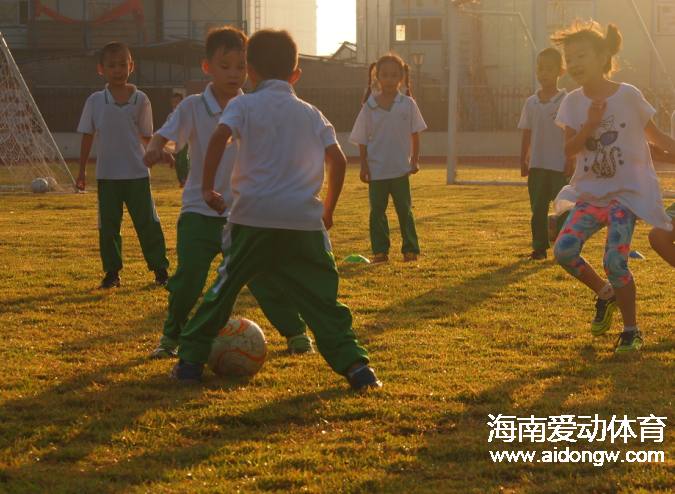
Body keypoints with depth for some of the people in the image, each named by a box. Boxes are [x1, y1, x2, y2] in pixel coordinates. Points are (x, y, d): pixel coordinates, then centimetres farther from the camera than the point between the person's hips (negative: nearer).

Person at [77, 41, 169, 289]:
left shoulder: (140, 100, 0)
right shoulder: (95, 101, 1)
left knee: (147, 222, 1)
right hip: (107, 175, 1)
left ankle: (160, 268, 8)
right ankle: (112, 272, 13)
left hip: (137, 173, -1)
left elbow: (146, 135, 9)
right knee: (108, 224, 4)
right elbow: (87, 136, 6)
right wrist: (82, 170, 6)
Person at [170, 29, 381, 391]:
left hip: (253, 218, -1)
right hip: (304, 221, 2)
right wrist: (328, 209, 20)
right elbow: (338, 160, 9)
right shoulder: (312, 115, 15)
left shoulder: (244, 105, 6)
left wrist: (208, 187, -6)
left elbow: (219, 137, -12)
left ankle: (190, 360, 13)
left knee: (224, 289, 11)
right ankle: (354, 364, -3)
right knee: (321, 299, 6)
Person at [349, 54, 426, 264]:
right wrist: (364, 166, -3)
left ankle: (410, 250, 12)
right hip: (376, 169, 1)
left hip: (400, 169, -1)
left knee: (404, 209, 5)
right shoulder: (370, 106, -2)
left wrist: (415, 160, -1)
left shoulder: (408, 105, -2)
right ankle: (380, 251, 9)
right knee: (377, 210, 3)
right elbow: (363, 139, 1)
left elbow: (414, 134, 5)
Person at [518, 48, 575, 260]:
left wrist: (571, 161, -9)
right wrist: (523, 161, 7)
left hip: (560, 166, -4)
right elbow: (527, 135, 11)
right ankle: (539, 246, 13)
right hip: (536, 165, 4)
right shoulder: (531, 103, 7)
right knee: (538, 208, 7)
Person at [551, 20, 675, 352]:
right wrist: (591, 124, -19)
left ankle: (631, 331, 0)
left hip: (627, 191, -4)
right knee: (564, 250, -11)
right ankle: (605, 293, 18)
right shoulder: (574, 102, 2)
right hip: (590, 192, 4)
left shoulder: (628, 96, -7)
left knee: (615, 259, -16)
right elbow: (569, 149, -5)